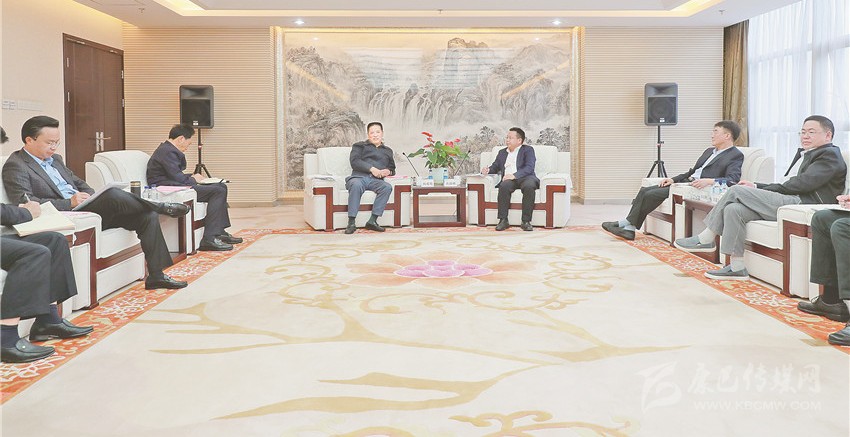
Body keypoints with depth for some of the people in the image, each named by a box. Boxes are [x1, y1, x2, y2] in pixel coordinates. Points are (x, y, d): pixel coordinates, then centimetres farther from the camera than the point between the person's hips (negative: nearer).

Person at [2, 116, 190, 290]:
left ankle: (156, 275, -6)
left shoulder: (55, 159, 21)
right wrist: (69, 203, -24)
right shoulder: (15, 166, -4)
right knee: (113, 194, -33)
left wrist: (93, 196, 4)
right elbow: (24, 203, -17)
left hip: (89, 209, 9)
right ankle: (161, 207, -7)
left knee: (147, 216, -7)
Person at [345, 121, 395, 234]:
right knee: (356, 185, -39)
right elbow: (354, 161, 3)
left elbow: (392, 168, 33)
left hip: (376, 180, 3)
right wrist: (372, 168, -9)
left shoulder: (387, 151, 32)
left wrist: (388, 171, 6)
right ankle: (351, 223, -40)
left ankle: (372, 221, -33)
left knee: (387, 187, -32)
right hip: (359, 177, -3)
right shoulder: (360, 146, 20)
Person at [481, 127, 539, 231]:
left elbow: (529, 168, -4)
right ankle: (503, 220, -31)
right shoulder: (502, 152, 29)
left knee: (529, 186, -38)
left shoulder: (528, 150, 11)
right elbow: (495, 167, 30)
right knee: (504, 186, -33)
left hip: (525, 177, -3)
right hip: (508, 179, 3)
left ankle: (526, 221, -33)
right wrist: (487, 170, 5)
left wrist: (514, 175, -20)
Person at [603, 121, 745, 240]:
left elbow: (732, 180, -19)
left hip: (698, 188, -9)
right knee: (645, 191, -7)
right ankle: (629, 228, -11)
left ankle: (627, 224, -5)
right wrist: (673, 179, 10)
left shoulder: (736, 156, -3)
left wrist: (709, 181, -34)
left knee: (651, 195, -19)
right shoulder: (709, 151, 24)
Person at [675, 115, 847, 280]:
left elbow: (803, 183, -13)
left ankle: (705, 239, -9)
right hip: (789, 201, 9)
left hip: (801, 205, -9)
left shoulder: (830, 155, 0)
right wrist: (758, 187, 4)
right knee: (733, 209, -13)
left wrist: (758, 188, -8)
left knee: (737, 190, -18)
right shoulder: (803, 153, 28)